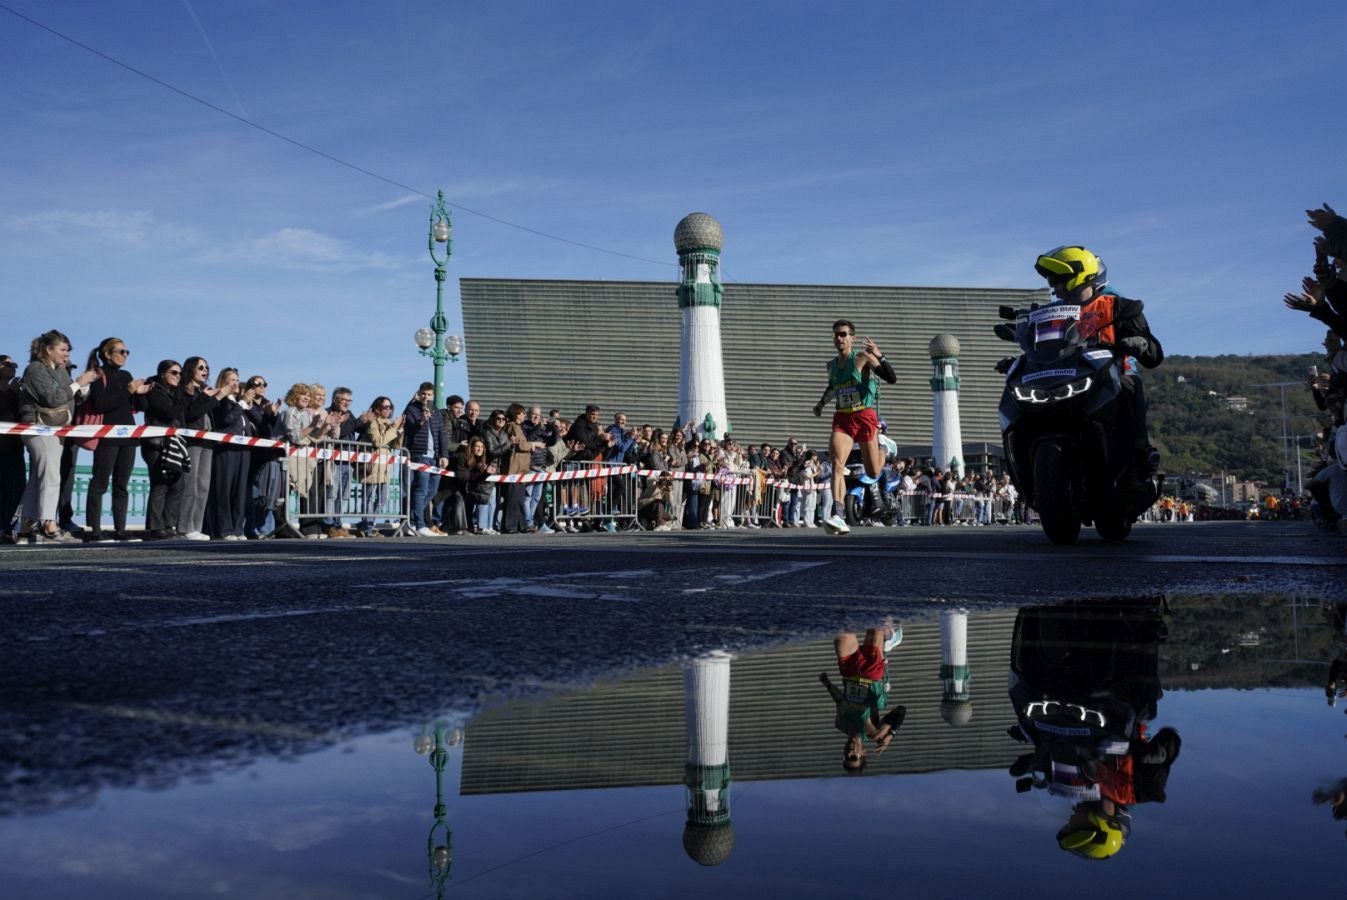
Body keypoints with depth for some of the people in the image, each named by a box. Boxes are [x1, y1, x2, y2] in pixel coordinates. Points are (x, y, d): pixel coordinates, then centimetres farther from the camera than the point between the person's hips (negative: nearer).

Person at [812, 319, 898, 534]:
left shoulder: (863, 358, -5)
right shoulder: (832, 364, 12)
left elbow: (892, 379, -14)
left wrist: (879, 356, -26)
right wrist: (821, 403, 19)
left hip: (865, 416, -3)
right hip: (842, 418, 4)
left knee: (873, 473, 6)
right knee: (837, 463, -21)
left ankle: (882, 444, 42)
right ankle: (838, 515, -29)